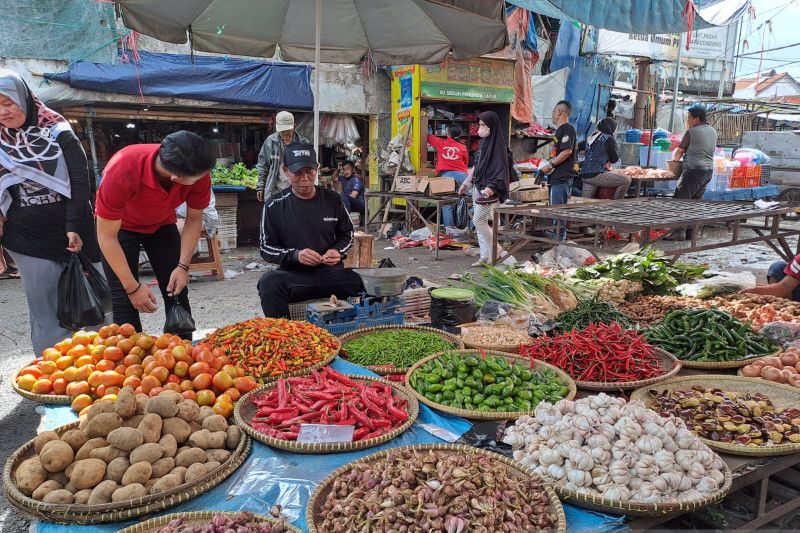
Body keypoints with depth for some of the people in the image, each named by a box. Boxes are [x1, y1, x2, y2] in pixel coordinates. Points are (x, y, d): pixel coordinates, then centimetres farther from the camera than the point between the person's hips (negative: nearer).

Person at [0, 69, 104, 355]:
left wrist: (75, 226, -12)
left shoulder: (58, 132, -2)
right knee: (45, 311, 0)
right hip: (27, 240, 2)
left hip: (71, 233, -1)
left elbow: (79, 180, -6)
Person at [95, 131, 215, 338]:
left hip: (162, 224, 3)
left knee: (177, 293, -2)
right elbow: (107, 236, -29)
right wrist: (133, 287, -28)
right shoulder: (123, 170, -38)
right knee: (125, 300, -12)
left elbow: (194, 220, -11)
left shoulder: (199, 175, -29)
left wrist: (183, 266, -21)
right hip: (121, 226, -3)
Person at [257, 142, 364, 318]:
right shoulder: (274, 206, 2)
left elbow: (347, 235, 18)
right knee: (269, 283, -33)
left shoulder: (332, 199, 7)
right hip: (294, 275, -1)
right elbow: (266, 248, 3)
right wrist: (295, 255, -15)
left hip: (331, 271, 1)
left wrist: (338, 251, -5)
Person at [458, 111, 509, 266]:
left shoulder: (498, 145, -14)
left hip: (489, 189, -9)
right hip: (479, 187, 9)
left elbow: (500, 172, -19)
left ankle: (496, 250, 8)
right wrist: (467, 182, 22)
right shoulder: (484, 141, 11)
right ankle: (485, 256, 14)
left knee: (479, 220, -7)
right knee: (480, 222, 8)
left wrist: (489, 190, -29)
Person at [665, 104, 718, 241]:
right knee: (694, 201, 12)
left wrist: (675, 160, 22)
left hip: (694, 169, -8)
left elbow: (680, 150, 3)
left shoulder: (691, 131, -6)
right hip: (709, 170, 8)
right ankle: (690, 232, 12)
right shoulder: (713, 131, 16)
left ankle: (679, 231, -16)